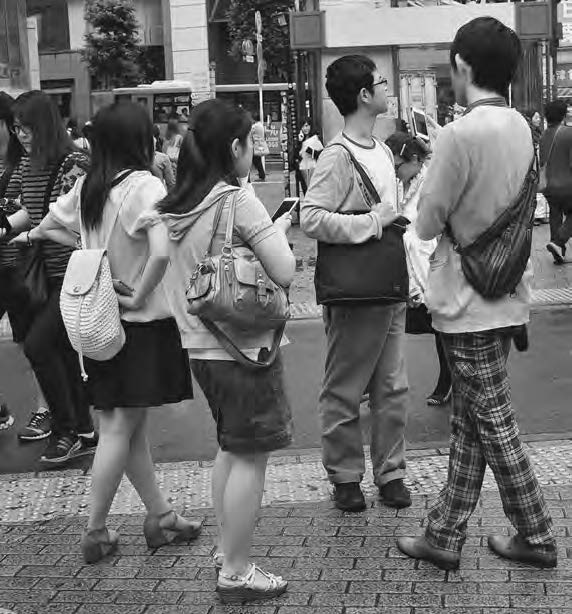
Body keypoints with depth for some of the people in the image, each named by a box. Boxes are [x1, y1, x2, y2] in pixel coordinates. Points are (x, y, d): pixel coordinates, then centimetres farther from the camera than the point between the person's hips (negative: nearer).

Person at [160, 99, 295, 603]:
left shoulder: (177, 206, 5)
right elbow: (284, 273, -19)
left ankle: (227, 550, 32)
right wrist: (280, 234, 0)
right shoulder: (239, 199, -16)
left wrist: (274, 229, 15)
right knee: (250, 457, 2)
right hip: (244, 344, -8)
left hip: (201, 344, 8)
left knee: (230, 448, 22)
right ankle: (236, 574, 10)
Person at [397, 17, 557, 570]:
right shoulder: (520, 128, 4)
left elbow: (427, 224, -13)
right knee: (468, 422, 14)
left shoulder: (459, 135, -21)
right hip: (506, 294, 8)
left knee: (492, 424, 5)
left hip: (469, 301, -8)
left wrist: (426, 195, 4)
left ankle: (536, 538, 17)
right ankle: (443, 535, 24)